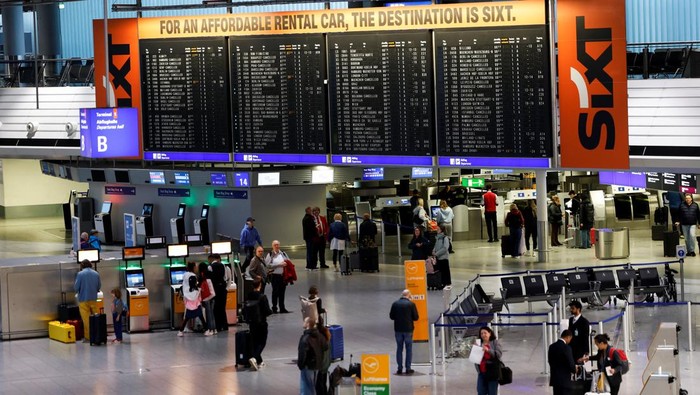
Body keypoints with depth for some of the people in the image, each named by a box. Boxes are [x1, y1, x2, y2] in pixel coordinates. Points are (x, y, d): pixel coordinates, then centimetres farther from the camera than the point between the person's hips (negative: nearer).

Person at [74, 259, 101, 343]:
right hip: (93, 299, 4)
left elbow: (76, 287, -9)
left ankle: (88, 337, 0)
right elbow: (99, 287, 11)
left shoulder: (80, 274, -10)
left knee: (86, 319, 0)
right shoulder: (96, 274, 3)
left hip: (83, 299, -4)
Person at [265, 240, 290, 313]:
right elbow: (268, 265, -14)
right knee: (275, 292, 1)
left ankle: (282, 308, 18)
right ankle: (274, 308, 10)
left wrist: (285, 263, -7)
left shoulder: (283, 253, 9)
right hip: (275, 275, -4)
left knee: (282, 292, 10)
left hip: (283, 275, 4)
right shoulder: (270, 254, -4)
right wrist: (279, 264, -16)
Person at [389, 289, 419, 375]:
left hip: (398, 329, 2)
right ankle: (408, 368, 5)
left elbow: (391, 316, 3)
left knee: (399, 348, 10)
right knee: (409, 349, 7)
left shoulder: (395, 304, -2)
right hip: (408, 329, -2)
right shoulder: (411, 304, -10)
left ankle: (400, 368, 9)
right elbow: (416, 317, -6)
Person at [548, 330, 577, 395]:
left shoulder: (552, 346, 6)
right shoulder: (566, 348, -17)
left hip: (554, 379, 7)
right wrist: (575, 370, 5)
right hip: (564, 380, -7)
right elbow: (570, 364, -15)